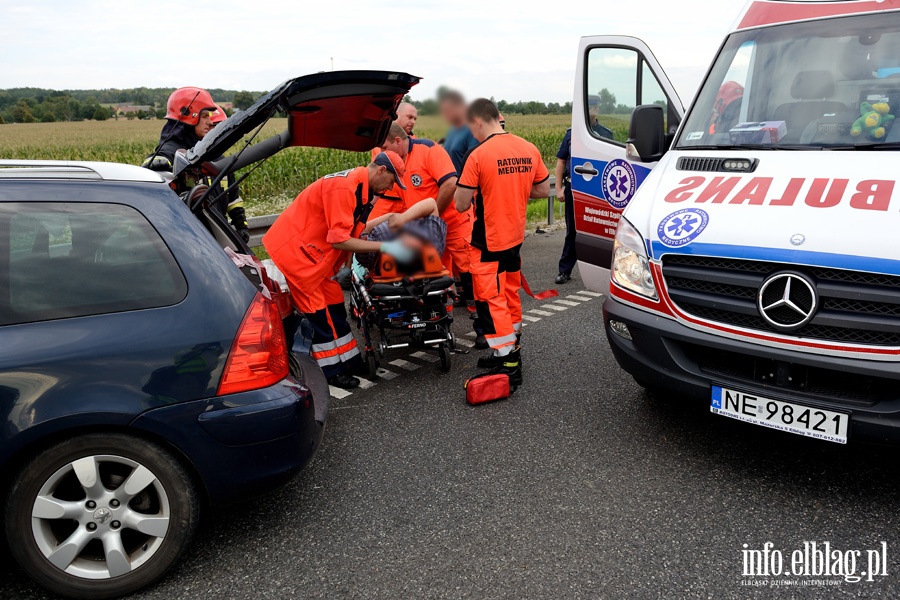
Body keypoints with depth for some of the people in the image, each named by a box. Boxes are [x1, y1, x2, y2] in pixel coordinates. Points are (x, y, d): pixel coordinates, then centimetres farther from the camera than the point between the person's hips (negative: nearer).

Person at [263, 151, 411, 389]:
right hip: (293, 249, -10)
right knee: (317, 311, -5)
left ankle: (350, 362, 18)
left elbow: (354, 225, 10)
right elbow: (339, 239, -29)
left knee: (334, 304, 10)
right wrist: (384, 246, -26)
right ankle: (330, 372, 5)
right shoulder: (344, 187, -26)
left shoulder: (360, 187, 5)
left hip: (313, 251, 10)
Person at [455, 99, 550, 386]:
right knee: (510, 293, 20)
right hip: (515, 236, 7)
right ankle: (511, 351, 34)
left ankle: (508, 365, 0)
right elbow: (543, 190, 8)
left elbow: (461, 204, -18)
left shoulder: (478, 155, -19)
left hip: (488, 242, -7)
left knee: (491, 300, 0)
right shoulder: (528, 149, -1)